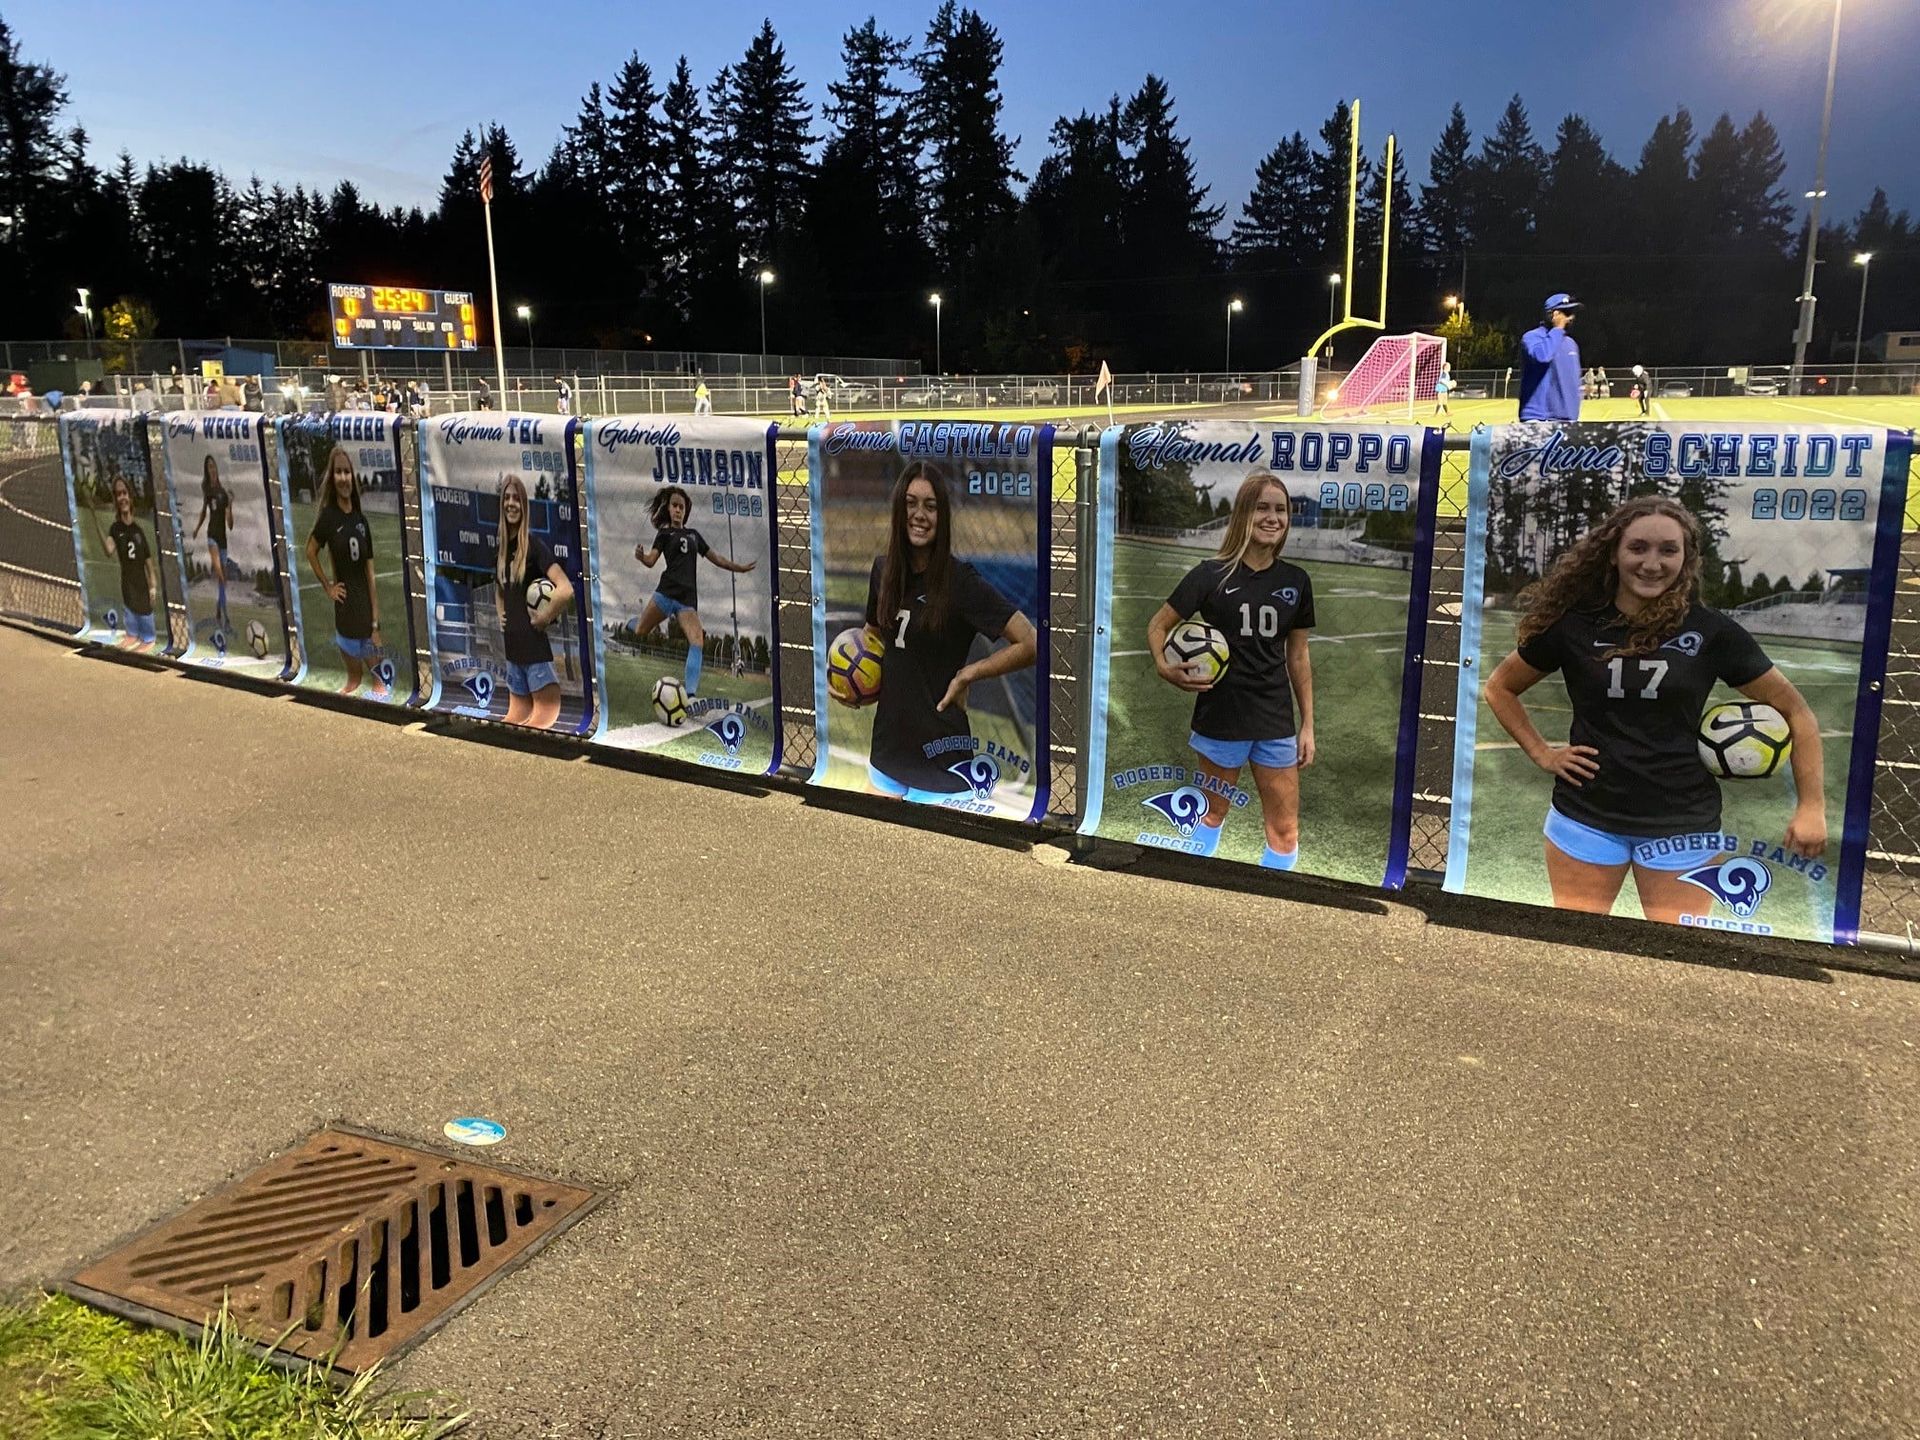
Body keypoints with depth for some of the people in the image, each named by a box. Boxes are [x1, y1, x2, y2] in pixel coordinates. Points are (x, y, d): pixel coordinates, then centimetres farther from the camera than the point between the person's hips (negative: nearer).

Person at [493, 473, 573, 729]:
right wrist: (501, 617, 14)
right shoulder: (501, 548, 10)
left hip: (536, 645, -6)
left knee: (545, 712, -4)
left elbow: (566, 590, -23)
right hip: (513, 646, 6)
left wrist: (543, 619, -13)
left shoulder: (534, 544, -10)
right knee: (518, 713, 13)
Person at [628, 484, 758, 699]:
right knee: (639, 632, -11)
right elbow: (651, 561, -4)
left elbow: (717, 558, 31)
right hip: (667, 591, -2)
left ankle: (690, 694, -22)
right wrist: (640, 556, -26)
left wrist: (741, 567, 33)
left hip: (688, 597, 2)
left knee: (697, 642, -17)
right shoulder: (665, 533, 10)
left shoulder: (694, 534, 23)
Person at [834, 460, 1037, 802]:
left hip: (940, 754, -6)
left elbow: (1029, 644, -14)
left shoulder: (960, 580, -13)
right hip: (889, 745, 6)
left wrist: (967, 675, -12)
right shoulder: (883, 569, 4)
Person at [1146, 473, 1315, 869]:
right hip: (1219, 718, -3)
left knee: (1285, 832, 4)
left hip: (1276, 723, 3)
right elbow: (1158, 625, -1)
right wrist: (1165, 668, -21)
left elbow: (1297, 656, 10)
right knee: (1213, 814, 13)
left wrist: (1307, 724, 9)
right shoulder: (1211, 575, -7)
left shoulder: (1296, 581, 3)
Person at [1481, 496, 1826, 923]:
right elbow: (1499, 688, 12)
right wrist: (1542, 753, 1)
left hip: (1683, 822, -1)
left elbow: (1795, 711, 3)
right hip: (1586, 816, 1)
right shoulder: (1574, 624, -2)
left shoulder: (1711, 631, -4)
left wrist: (1811, 807, -4)